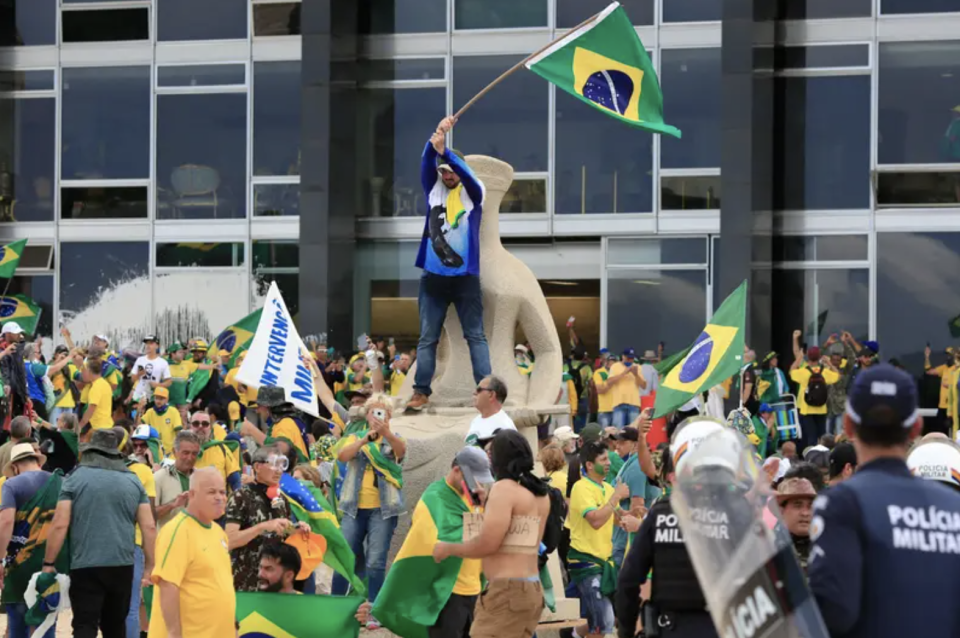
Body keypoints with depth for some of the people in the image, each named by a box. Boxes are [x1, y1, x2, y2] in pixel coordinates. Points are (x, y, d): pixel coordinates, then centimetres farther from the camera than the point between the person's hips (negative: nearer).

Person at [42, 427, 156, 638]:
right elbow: (149, 527, 5)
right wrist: (148, 567, 12)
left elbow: (60, 525, -6)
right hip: (122, 565, 4)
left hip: (86, 566, -4)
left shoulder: (76, 479, 0)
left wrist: (48, 562, 2)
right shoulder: (133, 481, 10)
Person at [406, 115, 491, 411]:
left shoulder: (473, 192, 2)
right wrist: (436, 136, -25)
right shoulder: (433, 189, 8)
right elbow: (427, 163, -7)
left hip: (465, 276, -2)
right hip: (433, 276, 2)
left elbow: (466, 173, -18)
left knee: (475, 336, 0)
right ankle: (421, 392, 6)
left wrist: (445, 150, -32)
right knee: (427, 338, 4)